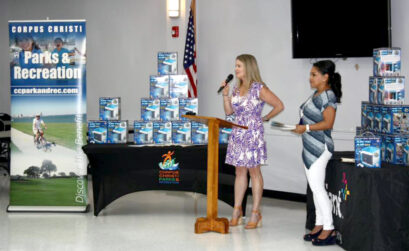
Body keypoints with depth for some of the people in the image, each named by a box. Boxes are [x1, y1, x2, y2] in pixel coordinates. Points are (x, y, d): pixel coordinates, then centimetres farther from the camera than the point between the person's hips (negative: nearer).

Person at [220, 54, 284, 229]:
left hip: (253, 134, -6)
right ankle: (237, 211, 15)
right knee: (239, 171, 10)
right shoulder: (237, 88, 10)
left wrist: (265, 118, -2)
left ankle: (255, 213, 5)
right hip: (238, 134, 7)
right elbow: (229, 111, 12)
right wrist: (225, 94, 1)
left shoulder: (259, 88, -10)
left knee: (254, 172, 0)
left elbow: (279, 106, -9)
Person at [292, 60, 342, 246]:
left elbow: (327, 123, -20)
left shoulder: (328, 96, -14)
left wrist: (306, 128, -20)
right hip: (310, 147, 10)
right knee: (315, 188, 13)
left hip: (320, 148, -10)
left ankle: (329, 230, -5)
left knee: (317, 188, -9)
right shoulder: (315, 95, 15)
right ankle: (319, 225, 20)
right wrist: (300, 126, 9)